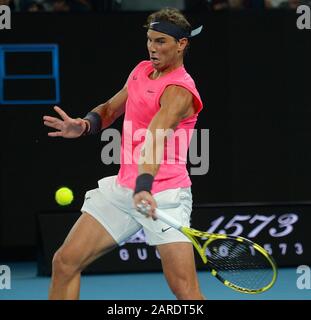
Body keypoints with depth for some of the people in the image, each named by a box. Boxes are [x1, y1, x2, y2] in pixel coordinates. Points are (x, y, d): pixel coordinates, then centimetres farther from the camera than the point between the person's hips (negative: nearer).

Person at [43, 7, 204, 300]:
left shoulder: (179, 91, -17)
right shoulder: (142, 71, 9)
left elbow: (155, 138, -35)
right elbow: (110, 109, 22)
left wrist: (144, 185, -50)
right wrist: (85, 125, -1)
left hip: (164, 196, -8)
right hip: (122, 189, 8)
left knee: (184, 288, -16)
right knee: (65, 262, 1)